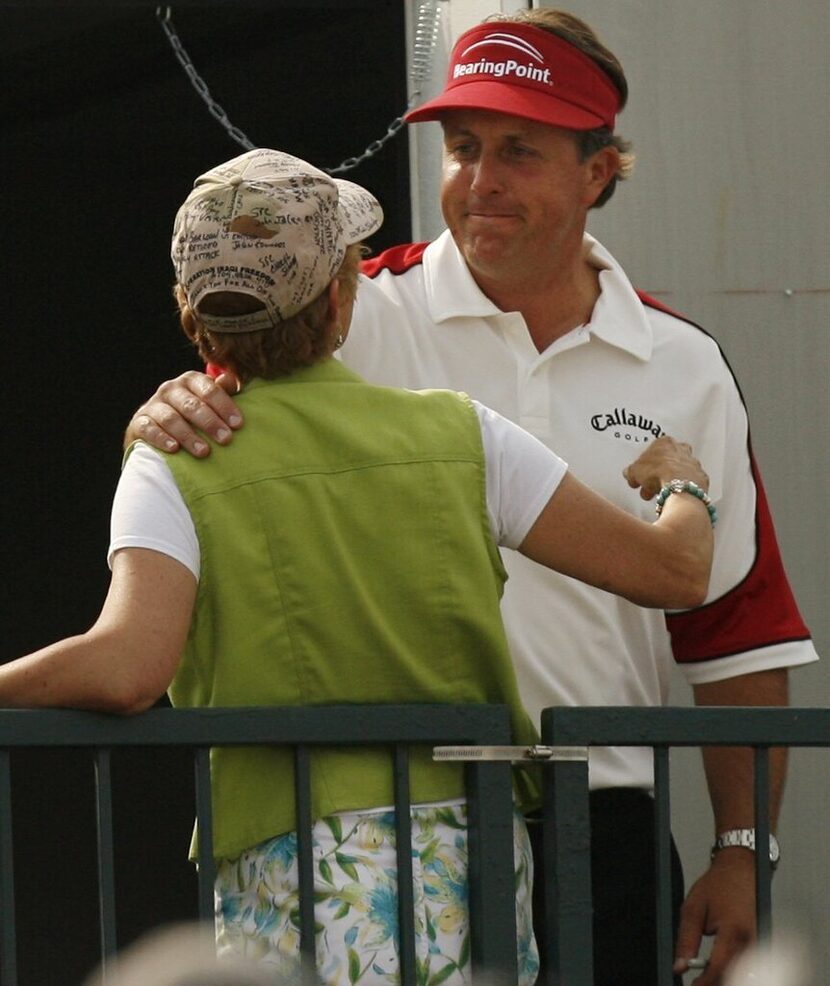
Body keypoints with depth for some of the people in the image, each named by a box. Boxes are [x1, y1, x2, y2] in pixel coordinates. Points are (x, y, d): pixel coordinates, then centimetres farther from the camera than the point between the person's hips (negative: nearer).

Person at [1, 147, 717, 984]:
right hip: (473, 858, 3)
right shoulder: (463, 438, 4)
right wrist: (683, 489, 31)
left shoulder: (173, 474, -4)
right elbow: (674, 570, 9)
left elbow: (127, 668, -21)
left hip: (289, 876, -3)